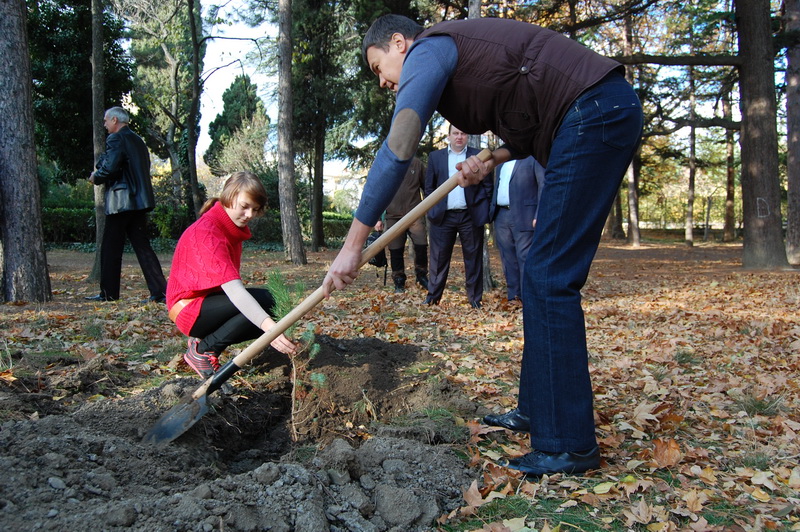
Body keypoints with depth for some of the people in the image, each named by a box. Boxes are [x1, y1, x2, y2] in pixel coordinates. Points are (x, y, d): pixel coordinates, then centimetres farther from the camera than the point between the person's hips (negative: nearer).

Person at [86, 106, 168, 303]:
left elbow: (110, 168, -20)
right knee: (142, 245, 6)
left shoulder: (116, 139, -8)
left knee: (111, 248, 2)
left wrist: (96, 178, 0)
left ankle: (108, 292, 9)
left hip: (121, 201, -8)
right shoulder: (138, 141, 18)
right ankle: (159, 291, -1)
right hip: (139, 200, 8)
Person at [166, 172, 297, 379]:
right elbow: (233, 288, -38)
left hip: (210, 299, 9)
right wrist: (268, 325, -49)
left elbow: (231, 284, 1)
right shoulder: (206, 231, -25)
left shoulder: (233, 227, 6)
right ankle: (202, 350, -13)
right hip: (188, 307, -9)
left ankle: (206, 340, 2)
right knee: (262, 300, -26)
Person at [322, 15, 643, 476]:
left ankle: (569, 445, -5)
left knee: (549, 280, -11)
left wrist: (353, 244, -15)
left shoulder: (427, 50, -3)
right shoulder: (460, 50, 25)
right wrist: (495, 159, 5)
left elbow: (397, 150, -16)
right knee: (544, 276, 11)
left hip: (593, 111, -10)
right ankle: (537, 412, 21)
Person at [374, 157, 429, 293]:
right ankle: (399, 282, 15)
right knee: (396, 251, 2)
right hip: (393, 216, 0)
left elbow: (426, 187, 12)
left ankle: (421, 275, 13)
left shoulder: (416, 164, 7)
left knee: (421, 245, -9)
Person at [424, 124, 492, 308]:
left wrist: (482, 209, -5)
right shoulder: (435, 156, 10)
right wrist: (432, 210, 0)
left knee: (473, 258, 4)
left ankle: (475, 299, 11)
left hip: (471, 216, -1)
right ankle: (433, 296, 11)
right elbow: (429, 186, 10)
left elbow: (487, 185, 6)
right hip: (443, 216, 1)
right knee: (439, 258, 3)